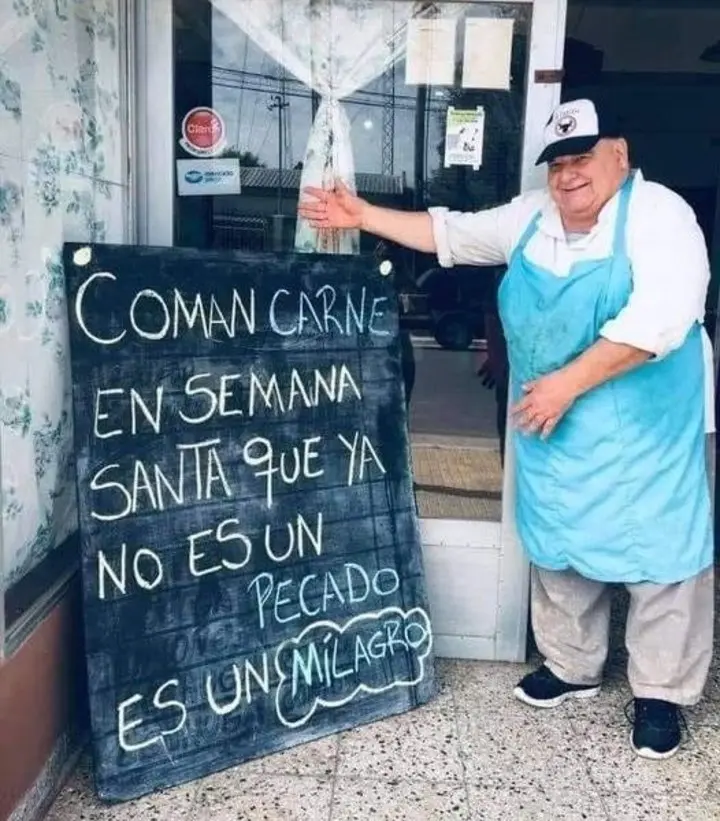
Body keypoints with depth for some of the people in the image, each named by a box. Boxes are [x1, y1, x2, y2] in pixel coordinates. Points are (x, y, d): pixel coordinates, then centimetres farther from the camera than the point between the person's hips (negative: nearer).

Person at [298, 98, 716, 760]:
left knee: (659, 554, 4)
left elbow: (661, 317, -26)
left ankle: (661, 693, 23)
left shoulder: (657, 214, -14)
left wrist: (566, 382, -27)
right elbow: (452, 234, 13)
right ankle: (572, 666, 37)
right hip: (555, 431, 6)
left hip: (645, 431, -6)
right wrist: (363, 215, 8)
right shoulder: (533, 217, 7)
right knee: (559, 546, 16)